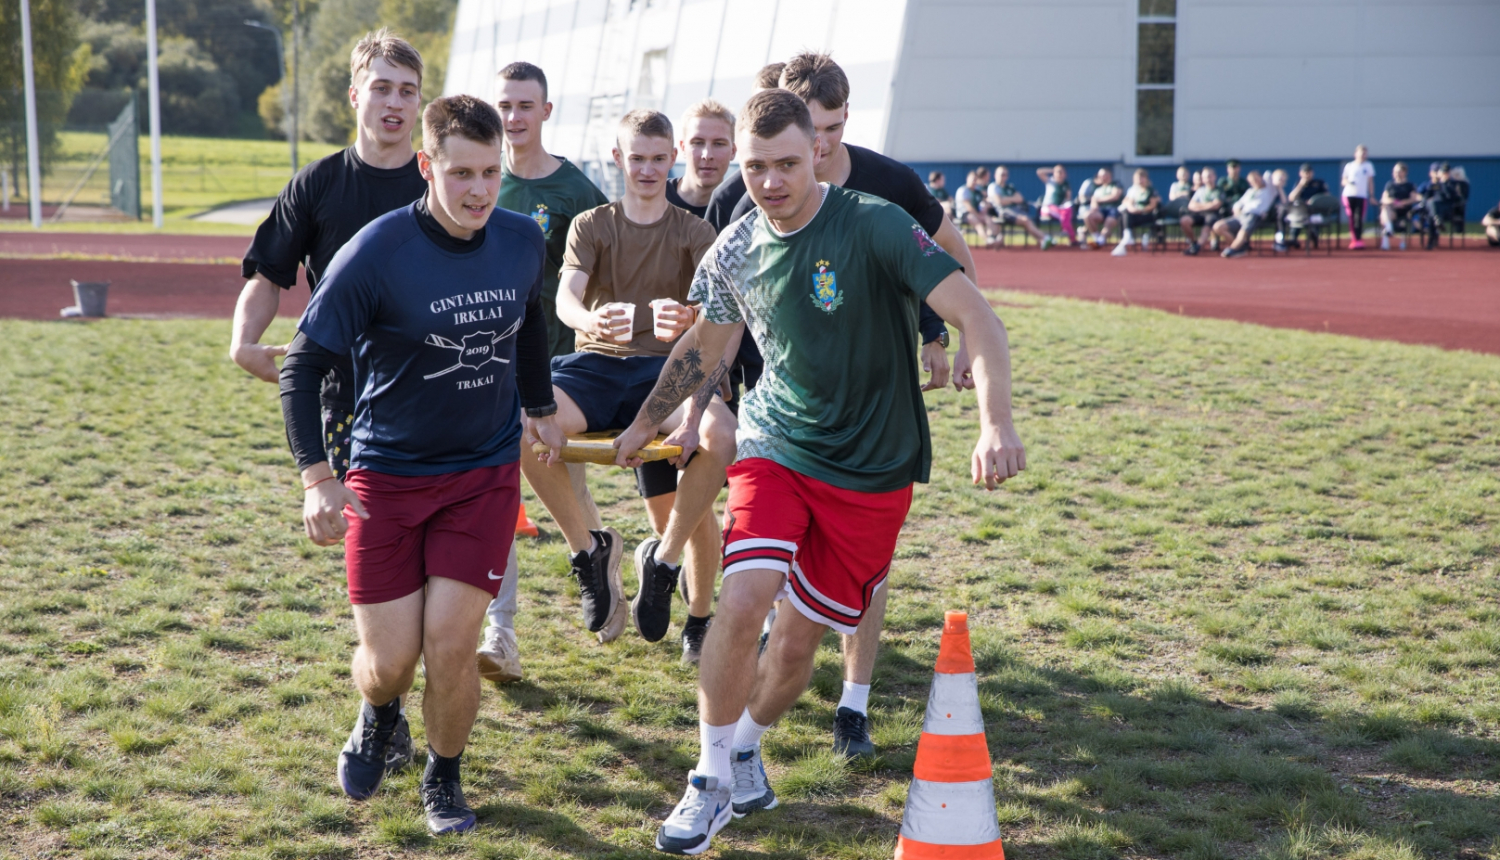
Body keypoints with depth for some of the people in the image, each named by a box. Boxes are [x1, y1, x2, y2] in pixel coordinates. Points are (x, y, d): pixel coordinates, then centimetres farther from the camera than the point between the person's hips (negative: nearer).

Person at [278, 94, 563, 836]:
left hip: (485, 473, 2)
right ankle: (378, 715, 39)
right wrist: (316, 477, -22)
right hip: (387, 475, -2)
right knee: (388, 660, 0)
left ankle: (444, 779, 22)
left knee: (450, 645, -6)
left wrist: (540, 407, 24)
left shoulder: (522, 242, -4)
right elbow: (303, 366, -14)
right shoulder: (375, 254, -18)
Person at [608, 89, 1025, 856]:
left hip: (872, 469, -2)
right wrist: (645, 423, 27)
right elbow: (705, 342, 18)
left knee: (801, 636, 4)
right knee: (742, 603, -19)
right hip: (775, 445, 2)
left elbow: (976, 316, -25)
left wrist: (996, 423, -39)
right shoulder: (735, 252, -3)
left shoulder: (874, 226, -18)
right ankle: (712, 781, 0)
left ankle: (745, 746, 35)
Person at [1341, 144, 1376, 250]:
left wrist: (1371, 195, 6)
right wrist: (1348, 182, -13)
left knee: (1359, 218, -8)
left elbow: (1370, 182, 11)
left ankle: (1358, 240, -7)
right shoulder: (1349, 166, 9)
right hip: (1349, 195, 1)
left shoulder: (1368, 166, 9)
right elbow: (1343, 181, 10)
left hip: (1362, 195, -1)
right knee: (1351, 218, -2)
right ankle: (1354, 239, 4)